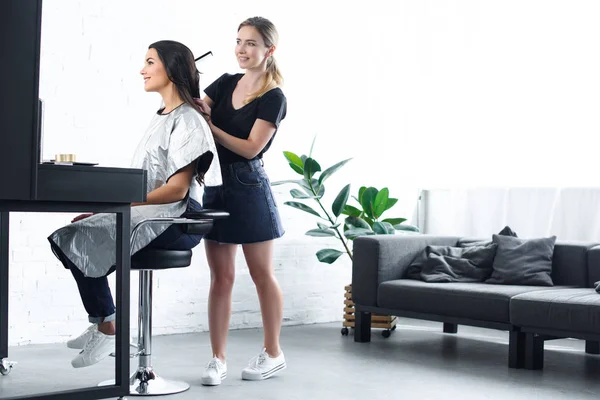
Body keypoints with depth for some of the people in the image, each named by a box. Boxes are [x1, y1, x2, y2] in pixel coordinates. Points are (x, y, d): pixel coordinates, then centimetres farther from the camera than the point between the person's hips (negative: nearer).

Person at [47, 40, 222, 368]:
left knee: (85, 240, -20)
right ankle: (101, 324, -4)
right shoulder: (161, 117, 20)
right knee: (73, 236, -5)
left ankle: (106, 327, -7)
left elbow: (177, 189, -17)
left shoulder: (187, 121, -8)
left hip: (175, 220, -9)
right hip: (150, 215, 9)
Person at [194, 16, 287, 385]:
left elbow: (250, 148, -15)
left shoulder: (273, 98, -7)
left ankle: (273, 353, 21)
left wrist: (209, 125, -18)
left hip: (248, 187, -5)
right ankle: (218, 359, 12)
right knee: (221, 276, 7)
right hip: (214, 185, 5)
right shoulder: (225, 83, 10)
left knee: (262, 274, 7)